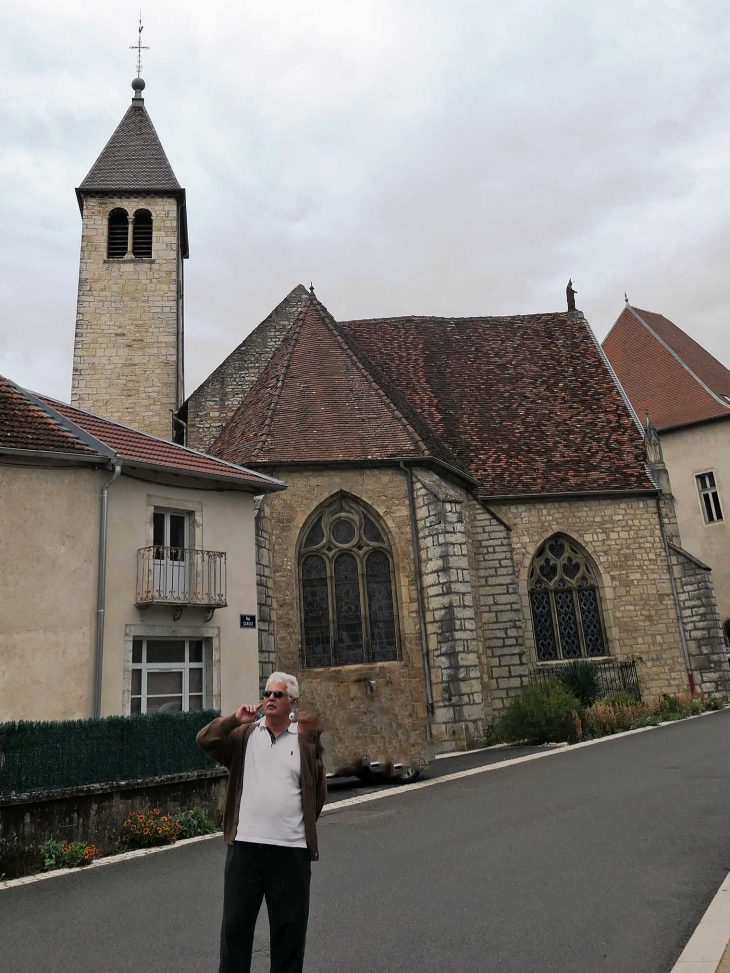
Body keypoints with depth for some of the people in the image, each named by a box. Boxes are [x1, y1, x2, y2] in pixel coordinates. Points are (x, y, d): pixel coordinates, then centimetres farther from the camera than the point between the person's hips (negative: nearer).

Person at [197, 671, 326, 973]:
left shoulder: (305, 741, 4)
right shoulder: (244, 734, 6)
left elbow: (317, 791, 7)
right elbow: (205, 741, -7)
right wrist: (235, 719, -16)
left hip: (291, 850, 0)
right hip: (245, 846, 1)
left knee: (289, 928, 12)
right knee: (235, 926, 12)